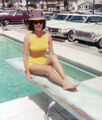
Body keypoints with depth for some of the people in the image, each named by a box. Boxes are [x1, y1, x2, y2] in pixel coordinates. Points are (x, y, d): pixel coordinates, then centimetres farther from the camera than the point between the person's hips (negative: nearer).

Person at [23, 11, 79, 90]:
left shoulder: (48, 36, -6)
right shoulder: (28, 37, -14)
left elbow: (51, 53, 0)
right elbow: (25, 56, -12)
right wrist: (28, 73, -16)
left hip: (44, 62, 3)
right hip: (33, 64, -3)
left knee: (54, 56, -29)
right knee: (48, 69, -33)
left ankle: (66, 80, -40)